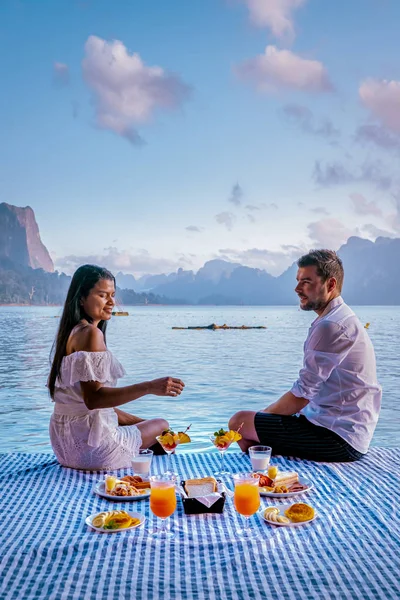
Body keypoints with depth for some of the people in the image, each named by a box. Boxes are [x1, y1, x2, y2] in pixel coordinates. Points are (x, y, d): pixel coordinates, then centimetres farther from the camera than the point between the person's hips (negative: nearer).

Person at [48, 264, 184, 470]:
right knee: (162, 427, 9)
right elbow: (93, 399, -27)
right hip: (89, 443, -9)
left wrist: (139, 421, 15)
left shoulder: (72, 332, 11)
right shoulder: (90, 333, -19)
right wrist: (149, 387, -31)